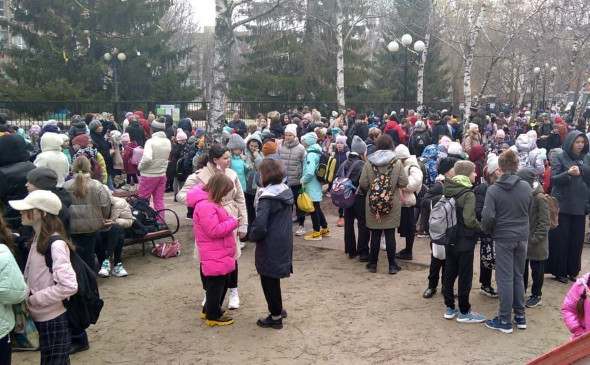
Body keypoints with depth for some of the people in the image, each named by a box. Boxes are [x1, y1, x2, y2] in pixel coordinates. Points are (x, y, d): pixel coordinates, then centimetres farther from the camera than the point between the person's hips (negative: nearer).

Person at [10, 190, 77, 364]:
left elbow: (69, 286, -27)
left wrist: (35, 299, -18)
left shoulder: (56, 244, -20)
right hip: (42, 318, 8)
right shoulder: (38, 238, 6)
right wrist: (27, 299, -2)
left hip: (54, 320, -8)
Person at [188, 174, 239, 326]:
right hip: (215, 255, -11)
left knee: (222, 282, 22)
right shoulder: (206, 206, -25)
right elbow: (214, 230, -27)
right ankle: (213, 316, 18)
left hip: (220, 253, 11)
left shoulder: (210, 202, 10)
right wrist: (233, 222, -17)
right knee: (216, 284, 3)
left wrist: (230, 221, 5)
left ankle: (209, 310, 35)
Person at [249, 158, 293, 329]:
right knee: (273, 278, 23)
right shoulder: (287, 191, 4)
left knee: (269, 279, 7)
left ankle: (276, 317, 18)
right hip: (284, 242, 8)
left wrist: (253, 236, -7)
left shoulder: (267, 197, -22)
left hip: (270, 246, -8)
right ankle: (278, 310, 36)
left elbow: (260, 225, -27)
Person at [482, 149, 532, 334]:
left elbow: (488, 216, -18)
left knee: (505, 279, 3)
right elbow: (528, 210, 9)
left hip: (503, 238, -4)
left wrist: (487, 231, 0)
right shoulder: (527, 187, -3)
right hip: (522, 237, 4)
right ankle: (520, 316, 25)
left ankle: (505, 320, 9)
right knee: (518, 277, 17)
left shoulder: (493, 189, -15)